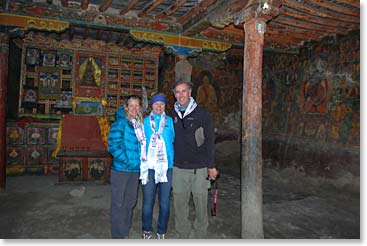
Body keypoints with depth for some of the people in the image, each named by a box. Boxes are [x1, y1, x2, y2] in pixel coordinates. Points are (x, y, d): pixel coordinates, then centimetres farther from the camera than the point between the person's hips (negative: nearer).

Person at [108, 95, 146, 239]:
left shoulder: (140, 124, 9)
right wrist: (127, 161, -18)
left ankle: (125, 232, 35)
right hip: (120, 169, -7)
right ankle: (118, 236, 17)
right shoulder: (120, 123, -11)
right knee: (118, 203, 3)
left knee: (130, 202, 18)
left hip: (135, 169, 7)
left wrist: (140, 161, 6)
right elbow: (113, 145, -17)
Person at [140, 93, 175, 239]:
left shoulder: (170, 121, 6)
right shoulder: (145, 122, 6)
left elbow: (174, 140, 8)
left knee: (165, 202, 8)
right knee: (148, 201, 6)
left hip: (167, 166, 1)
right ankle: (147, 230, 26)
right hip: (149, 166, 0)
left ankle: (162, 231, 26)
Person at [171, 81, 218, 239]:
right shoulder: (172, 116, 8)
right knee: (179, 205, 9)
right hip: (178, 168, 3)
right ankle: (184, 236, 27)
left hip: (199, 168, -3)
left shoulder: (202, 114, -2)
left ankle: (199, 236, 24)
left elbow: (209, 141, -1)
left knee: (201, 204, 5)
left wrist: (211, 166, -2)